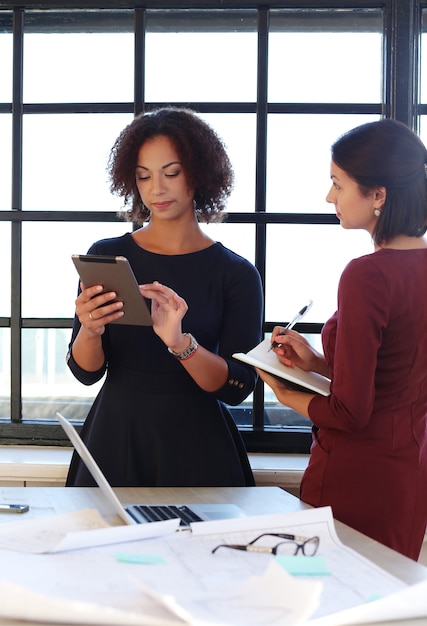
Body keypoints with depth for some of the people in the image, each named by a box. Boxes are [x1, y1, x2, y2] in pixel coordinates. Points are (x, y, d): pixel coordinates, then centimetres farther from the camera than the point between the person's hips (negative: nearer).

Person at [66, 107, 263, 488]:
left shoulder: (236, 274, -4)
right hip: (115, 438, 1)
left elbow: (237, 388, -10)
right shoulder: (106, 256, 0)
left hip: (195, 447, -1)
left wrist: (179, 342, -26)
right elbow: (86, 372, 0)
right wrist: (90, 330, -22)